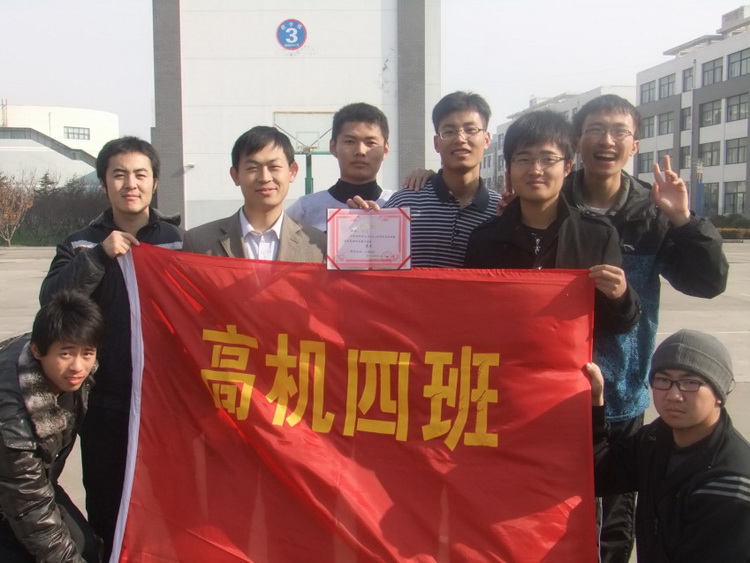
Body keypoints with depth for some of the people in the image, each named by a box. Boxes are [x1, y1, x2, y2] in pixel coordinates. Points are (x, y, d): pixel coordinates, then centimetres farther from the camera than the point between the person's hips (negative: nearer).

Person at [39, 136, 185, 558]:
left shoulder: (179, 239, 2)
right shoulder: (81, 245, 8)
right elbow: (51, 300, -8)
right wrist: (100, 254, -17)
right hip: (106, 402, 2)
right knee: (106, 504, 12)